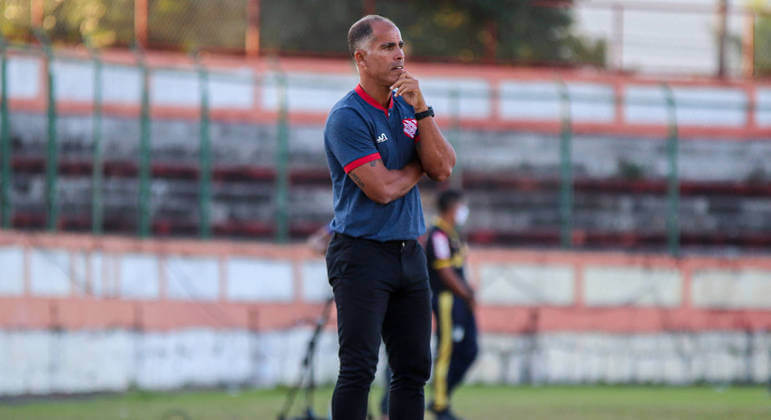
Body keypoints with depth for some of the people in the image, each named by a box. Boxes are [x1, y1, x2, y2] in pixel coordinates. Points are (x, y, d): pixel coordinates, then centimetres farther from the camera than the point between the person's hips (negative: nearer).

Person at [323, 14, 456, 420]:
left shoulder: (407, 108, 12)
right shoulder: (347, 116, -11)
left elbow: (443, 168, 0)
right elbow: (381, 188, -18)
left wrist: (421, 109, -9)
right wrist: (420, 166, 1)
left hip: (409, 251, 7)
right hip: (362, 253, -7)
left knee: (414, 369, 7)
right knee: (358, 370, -11)